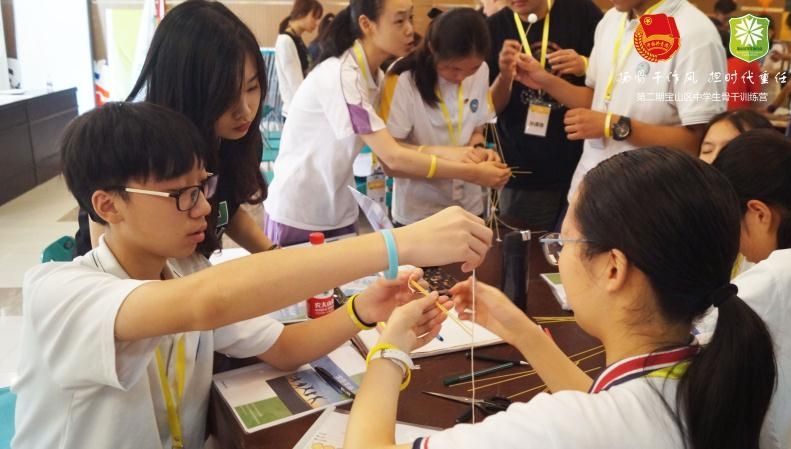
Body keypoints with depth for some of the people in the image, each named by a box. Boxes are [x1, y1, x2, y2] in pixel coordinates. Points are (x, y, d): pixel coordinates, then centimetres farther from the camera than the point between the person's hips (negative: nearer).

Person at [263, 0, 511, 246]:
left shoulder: (375, 76, 2)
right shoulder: (339, 76, -24)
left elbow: (386, 153, -6)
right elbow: (392, 158, -28)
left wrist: (445, 152, -21)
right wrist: (473, 173, -25)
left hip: (339, 213, 7)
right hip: (298, 214, -7)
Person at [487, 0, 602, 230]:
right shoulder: (495, 28, -2)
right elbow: (489, 108, 0)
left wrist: (585, 66, -17)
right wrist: (504, 76, -19)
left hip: (584, 165, 0)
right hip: (524, 175, 1)